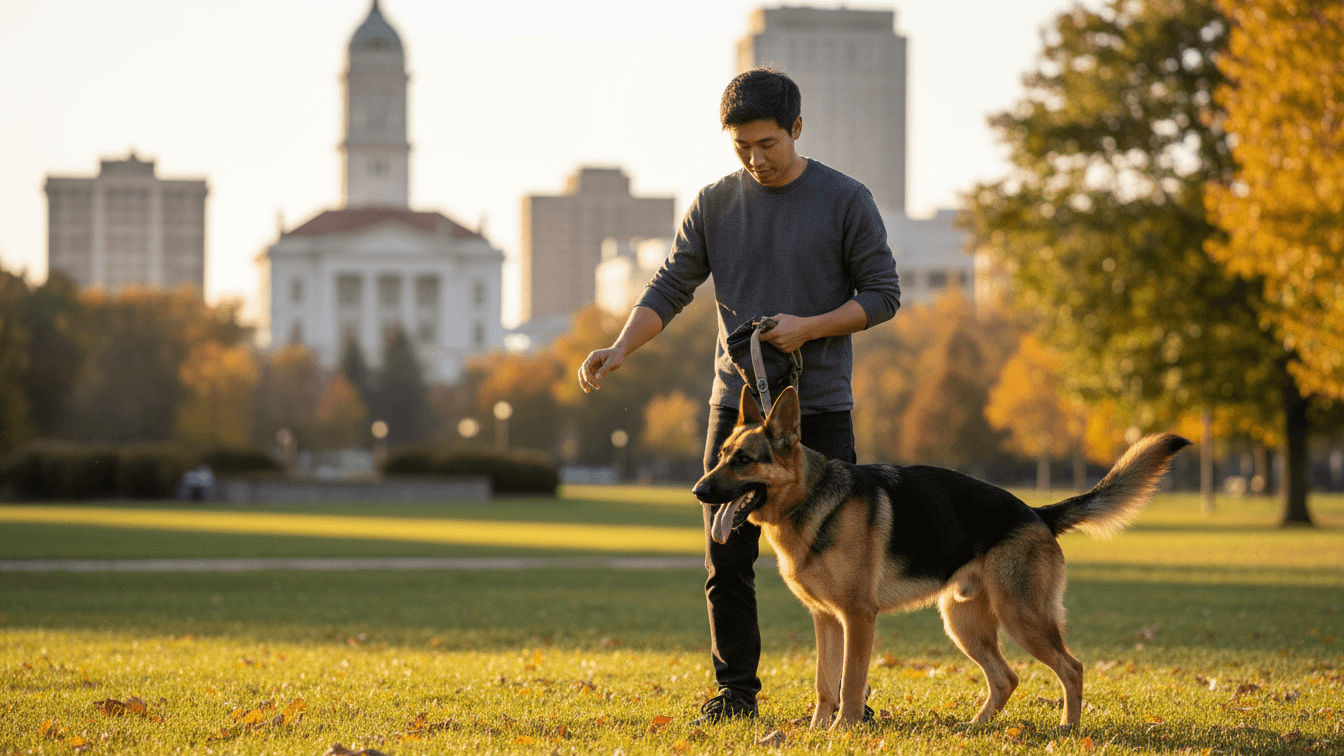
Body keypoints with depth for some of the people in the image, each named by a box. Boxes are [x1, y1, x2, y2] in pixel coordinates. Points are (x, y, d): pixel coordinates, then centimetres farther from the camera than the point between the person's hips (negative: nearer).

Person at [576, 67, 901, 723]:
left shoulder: (846, 201, -2)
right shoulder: (714, 205, 5)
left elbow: (882, 294, -1)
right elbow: (669, 289, 3)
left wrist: (810, 328, -15)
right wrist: (621, 348, -13)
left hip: (820, 406, -2)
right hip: (736, 404, 2)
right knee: (727, 558, 1)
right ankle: (735, 690, 10)